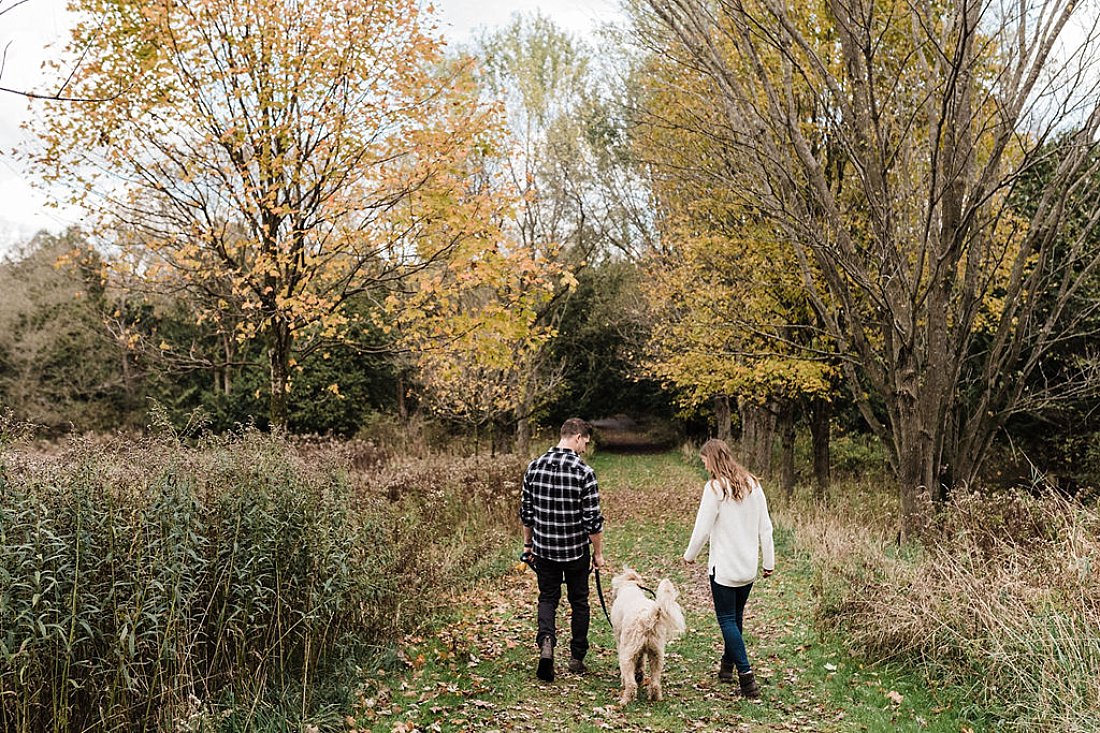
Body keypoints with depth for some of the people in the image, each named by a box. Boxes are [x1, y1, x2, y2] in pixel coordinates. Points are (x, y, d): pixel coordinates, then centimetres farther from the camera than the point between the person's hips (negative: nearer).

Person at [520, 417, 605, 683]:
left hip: (543, 549, 3)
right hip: (576, 550, -3)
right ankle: (577, 658, 23)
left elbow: (526, 512, 5)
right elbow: (593, 520, -15)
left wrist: (528, 543, 17)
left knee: (548, 597, 16)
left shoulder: (534, 467, -3)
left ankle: (546, 641, -9)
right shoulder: (584, 472, -17)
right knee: (579, 601, 15)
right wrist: (598, 553, -2)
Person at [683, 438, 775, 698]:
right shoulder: (752, 484, 4)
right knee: (736, 616, 19)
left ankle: (746, 675, -6)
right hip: (749, 566, 7)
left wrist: (690, 555, 4)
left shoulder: (715, 487, -15)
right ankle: (727, 665, 33)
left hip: (724, 566, -7)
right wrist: (769, 561, 14)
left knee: (727, 619, 1)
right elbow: (765, 527, 7)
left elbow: (703, 528, -12)